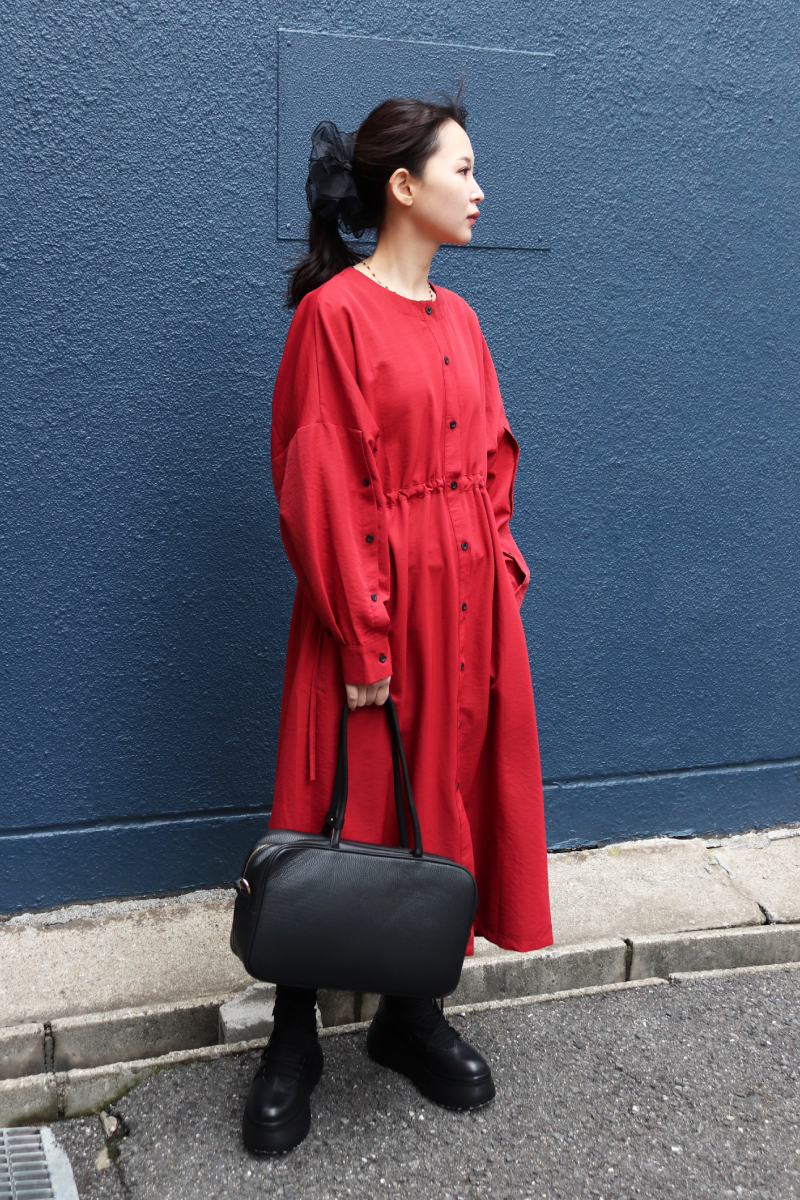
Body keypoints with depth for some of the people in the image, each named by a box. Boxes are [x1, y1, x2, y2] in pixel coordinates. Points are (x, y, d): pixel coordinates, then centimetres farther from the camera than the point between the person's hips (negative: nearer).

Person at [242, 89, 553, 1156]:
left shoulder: (459, 320, 12)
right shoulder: (334, 312, -10)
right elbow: (321, 487, -14)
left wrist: (503, 566, 5)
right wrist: (364, 636, -16)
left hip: (470, 596, 7)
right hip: (378, 596, -7)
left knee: (447, 796, 13)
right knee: (347, 812, 2)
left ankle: (411, 1009, 29)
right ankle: (295, 1038, 19)